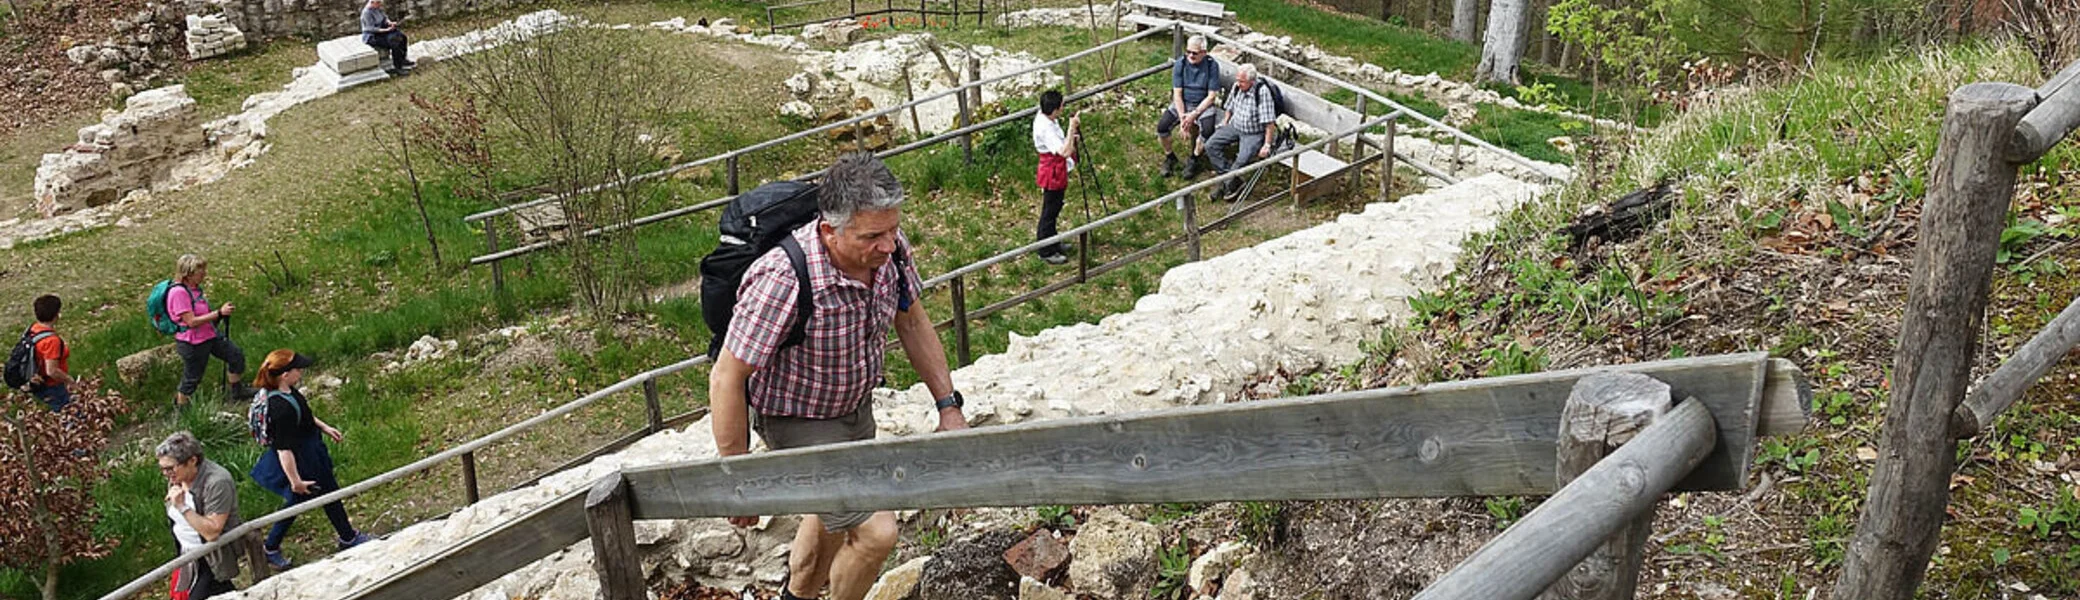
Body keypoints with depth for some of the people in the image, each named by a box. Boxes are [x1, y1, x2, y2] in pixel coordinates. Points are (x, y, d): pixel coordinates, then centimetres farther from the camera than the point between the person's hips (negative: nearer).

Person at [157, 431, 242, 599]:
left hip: (211, 559, -8)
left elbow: (212, 533, -32)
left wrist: (183, 507, -34)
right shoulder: (177, 477, -4)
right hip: (187, 554, 8)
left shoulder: (217, 483, -28)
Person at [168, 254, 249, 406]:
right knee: (192, 378, 4)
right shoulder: (179, 292, -23)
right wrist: (219, 313, -25)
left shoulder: (195, 288, 6)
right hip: (192, 344, -9)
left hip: (210, 335, 9)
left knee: (236, 355, 9)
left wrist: (221, 313, 5)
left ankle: (237, 390, 25)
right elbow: (191, 322, -26)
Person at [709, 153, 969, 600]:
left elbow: (912, 322, 1)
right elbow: (726, 381, -29)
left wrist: (948, 406, -1)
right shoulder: (783, 282, -38)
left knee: (831, 517, 28)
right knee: (875, 533, -14)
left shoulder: (887, 248, -19)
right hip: (799, 423, -7)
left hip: (856, 408, 7)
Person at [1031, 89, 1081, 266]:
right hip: (1052, 173, -10)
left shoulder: (1042, 117, -2)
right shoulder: (1045, 128, -31)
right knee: (1049, 212, 4)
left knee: (1054, 209, 23)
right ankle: (1046, 252, 17)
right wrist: (1072, 129, -36)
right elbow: (1064, 151, -39)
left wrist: (1071, 138, 1)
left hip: (1056, 171, 10)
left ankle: (1053, 244, 39)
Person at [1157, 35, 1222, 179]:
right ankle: (1169, 157, 8)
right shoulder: (1181, 63, -9)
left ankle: (1193, 159, -1)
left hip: (1203, 104, -2)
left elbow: (1211, 96, -12)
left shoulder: (1212, 65, -14)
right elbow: (1177, 94, -8)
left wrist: (1193, 114, -21)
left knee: (1208, 130, -30)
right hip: (1182, 103, 2)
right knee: (1162, 126, -21)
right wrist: (1182, 118, -19)